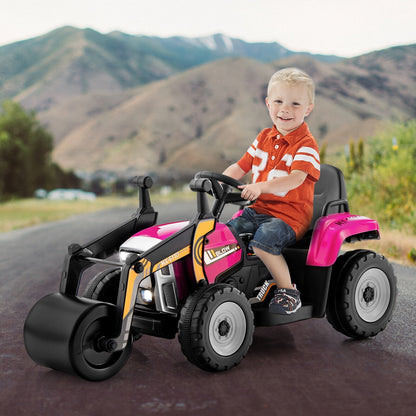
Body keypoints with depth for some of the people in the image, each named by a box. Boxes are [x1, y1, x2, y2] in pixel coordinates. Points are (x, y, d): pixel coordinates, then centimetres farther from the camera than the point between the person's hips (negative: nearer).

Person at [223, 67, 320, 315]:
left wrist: (261, 186, -42)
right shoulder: (264, 138, 13)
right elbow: (241, 166, 16)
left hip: (290, 213, -7)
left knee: (263, 240, -31)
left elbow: (295, 179, -26)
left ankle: (289, 291, -15)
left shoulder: (306, 144, -9)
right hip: (259, 209, 7)